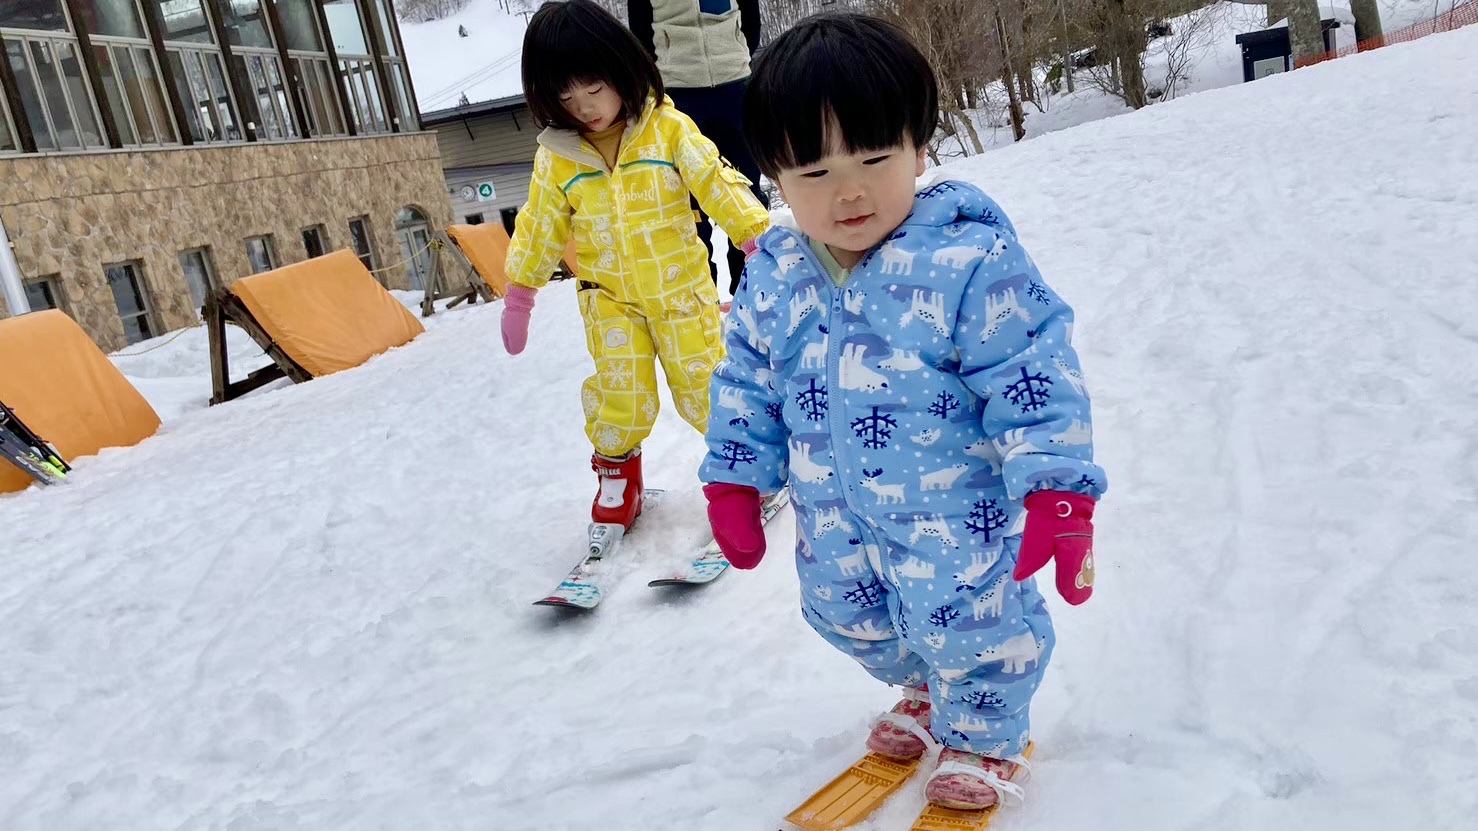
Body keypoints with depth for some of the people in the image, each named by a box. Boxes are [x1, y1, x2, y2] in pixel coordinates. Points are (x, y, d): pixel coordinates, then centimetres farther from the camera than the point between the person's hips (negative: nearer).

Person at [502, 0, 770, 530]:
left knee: (703, 382, 4)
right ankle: (616, 472, 21)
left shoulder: (668, 128, -11)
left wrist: (759, 238, -17)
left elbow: (716, 183, -11)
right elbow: (540, 226, 3)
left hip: (680, 286, -1)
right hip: (610, 297, 1)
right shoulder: (557, 156, -5)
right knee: (619, 393, -3)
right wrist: (518, 293, 6)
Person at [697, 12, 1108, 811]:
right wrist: (735, 480, 7)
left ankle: (985, 734, 41)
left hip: (954, 511, -6)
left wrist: (1057, 495, -23)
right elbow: (746, 384, 5)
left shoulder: (969, 262, -24)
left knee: (966, 627, 9)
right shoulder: (773, 277, -7)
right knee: (844, 613, 24)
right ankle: (925, 690, 54)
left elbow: (1035, 379, -21)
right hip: (834, 513, 6)